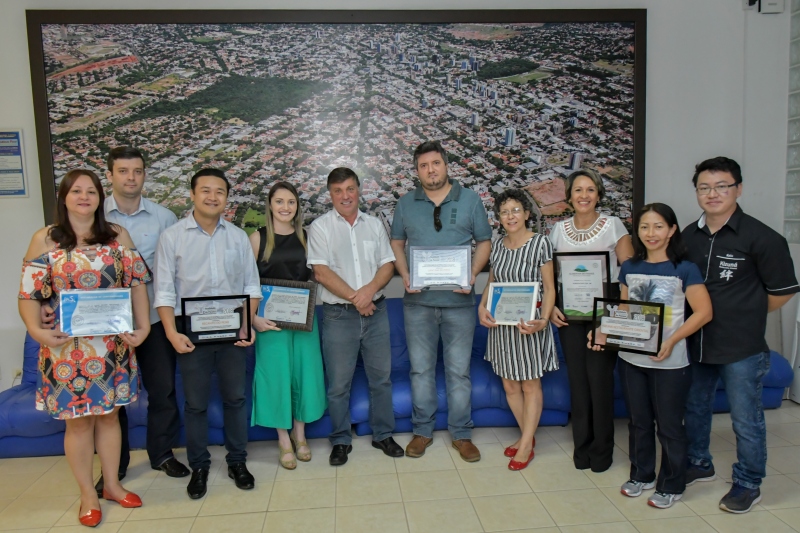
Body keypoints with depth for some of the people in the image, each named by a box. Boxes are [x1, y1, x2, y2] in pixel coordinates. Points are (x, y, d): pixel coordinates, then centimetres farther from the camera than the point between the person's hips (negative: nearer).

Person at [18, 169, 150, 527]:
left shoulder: (118, 236, 3)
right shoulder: (45, 239, -2)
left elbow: (137, 282, 2)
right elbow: (29, 295, -5)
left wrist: (143, 326, -8)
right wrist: (36, 330, -22)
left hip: (112, 345, 2)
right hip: (67, 347, -2)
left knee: (109, 415, 13)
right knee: (78, 421, 8)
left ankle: (112, 485, 29)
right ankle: (88, 494, 25)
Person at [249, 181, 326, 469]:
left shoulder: (306, 237, 6)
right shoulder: (258, 238, -3)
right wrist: (253, 317, -14)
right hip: (271, 318, -3)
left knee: (305, 372, 7)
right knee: (277, 374, 3)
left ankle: (299, 434, 26)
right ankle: (284, 440, 19)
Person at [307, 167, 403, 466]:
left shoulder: (374, 225, 10)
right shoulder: (320, 227, -1)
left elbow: (388, 264, 5)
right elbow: (321, 272, -9)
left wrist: (370, 290, -14)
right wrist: (354, 298, -13)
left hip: (376, 311, 3)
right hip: (339, 315, -3)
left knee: (381, 377, 11)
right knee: (339, 383, 5)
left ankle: (383, 434, 27)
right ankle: (341, 441, 21)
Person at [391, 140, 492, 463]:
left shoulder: (470, 200, 4)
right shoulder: (406, 204, 7)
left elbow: (484, 242, 6)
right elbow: (396, 243, 12)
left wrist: (473, 273, -10)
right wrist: (404, 275, -5)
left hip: (458, 300, -1)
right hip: (418, 301, 1)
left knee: (459, 370, 6)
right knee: (420, 369, 10)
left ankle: (461, 434, 21)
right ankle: (422, 430, 25)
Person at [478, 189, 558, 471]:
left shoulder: (540, 243, -9)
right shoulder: (497, 245, 5)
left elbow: (549, 287, -8)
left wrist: (544, 320, -22)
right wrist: (482, 306, -4)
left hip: (529, 323, -5)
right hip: (501, 322, 5)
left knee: (530, 384, 6)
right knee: (509, 385, 12)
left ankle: (526, 446, 17)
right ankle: (527, 435, 31)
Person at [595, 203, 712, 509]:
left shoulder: (685, 269, -8)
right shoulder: (629, 268, 5)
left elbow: (704, 312, -12)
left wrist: (672, 340, -21)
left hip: (669, 362, -4)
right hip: (631, 358, 4)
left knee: (669, 425, 9)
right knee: (638, 421, 17)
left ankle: (671, 486, 27)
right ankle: (641, 475, 35)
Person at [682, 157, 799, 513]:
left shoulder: (761, 238, -12)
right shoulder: (689, 236, 4)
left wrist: (744, 316, 1)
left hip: (741, 348, -5)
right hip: (695, 344, 6)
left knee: (746, 420, 8)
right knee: (694, 409, 19)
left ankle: (748, 484, 28)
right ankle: (699, 464, 40)